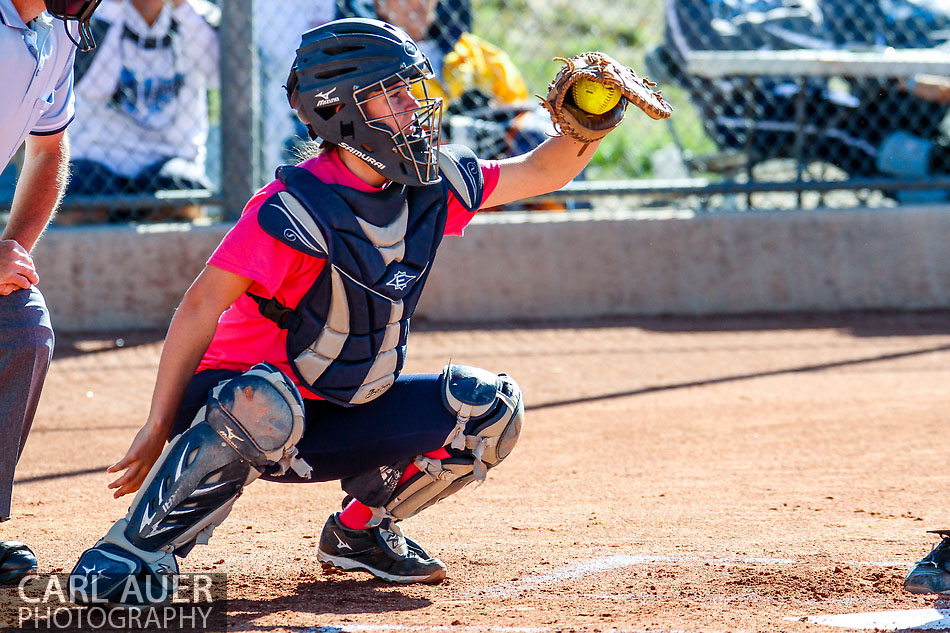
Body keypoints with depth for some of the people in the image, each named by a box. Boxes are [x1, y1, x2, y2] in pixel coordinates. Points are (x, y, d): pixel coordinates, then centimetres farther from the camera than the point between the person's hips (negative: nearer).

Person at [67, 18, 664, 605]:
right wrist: (159, 427, -27)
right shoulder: (296, 208, -23)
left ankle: (361, 530, 10)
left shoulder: (431, 187, -1)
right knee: (263, 404, -41)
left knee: (487, 406, -6)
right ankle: (136, 548, -28)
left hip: (336, 426, 7)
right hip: (236, 396, -7)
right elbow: (201, 307, -24)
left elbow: (541, 172, 10)